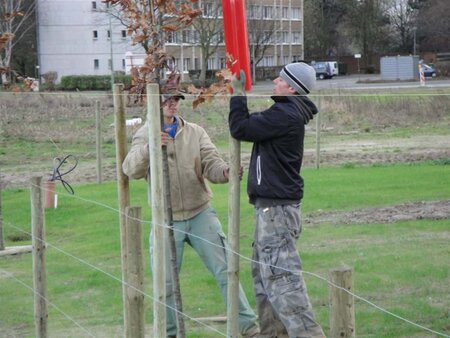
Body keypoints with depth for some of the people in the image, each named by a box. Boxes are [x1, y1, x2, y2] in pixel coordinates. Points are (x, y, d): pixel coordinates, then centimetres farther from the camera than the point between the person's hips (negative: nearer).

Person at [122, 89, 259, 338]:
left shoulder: (195, 132, 4)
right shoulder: (145, 135, -1)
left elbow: (211, 164, -5)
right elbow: (131, 170, -16)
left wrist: (225, 171, -29)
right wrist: (150, 147, -36)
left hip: (201, 215, 1)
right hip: (166, 221, -1)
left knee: (225, 271, 1)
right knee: (165, 282, 6)